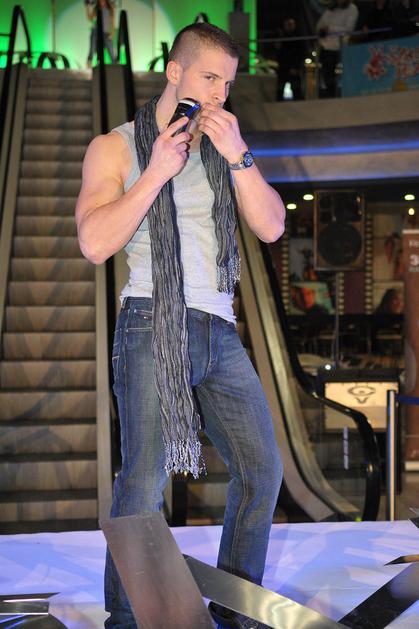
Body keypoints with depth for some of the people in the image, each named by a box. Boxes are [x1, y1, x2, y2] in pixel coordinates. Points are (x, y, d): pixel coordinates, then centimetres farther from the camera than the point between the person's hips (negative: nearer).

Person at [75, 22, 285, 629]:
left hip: (219, 331, 5)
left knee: (262, 470, 2)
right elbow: (95, 243, -8)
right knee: (145, 479, -13)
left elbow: (271, 227, 5)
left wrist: (237, 155, -6)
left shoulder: (226, 146, 17)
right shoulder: (115, 147, 6)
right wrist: (156, 173, -12)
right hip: (154, 327, -5)